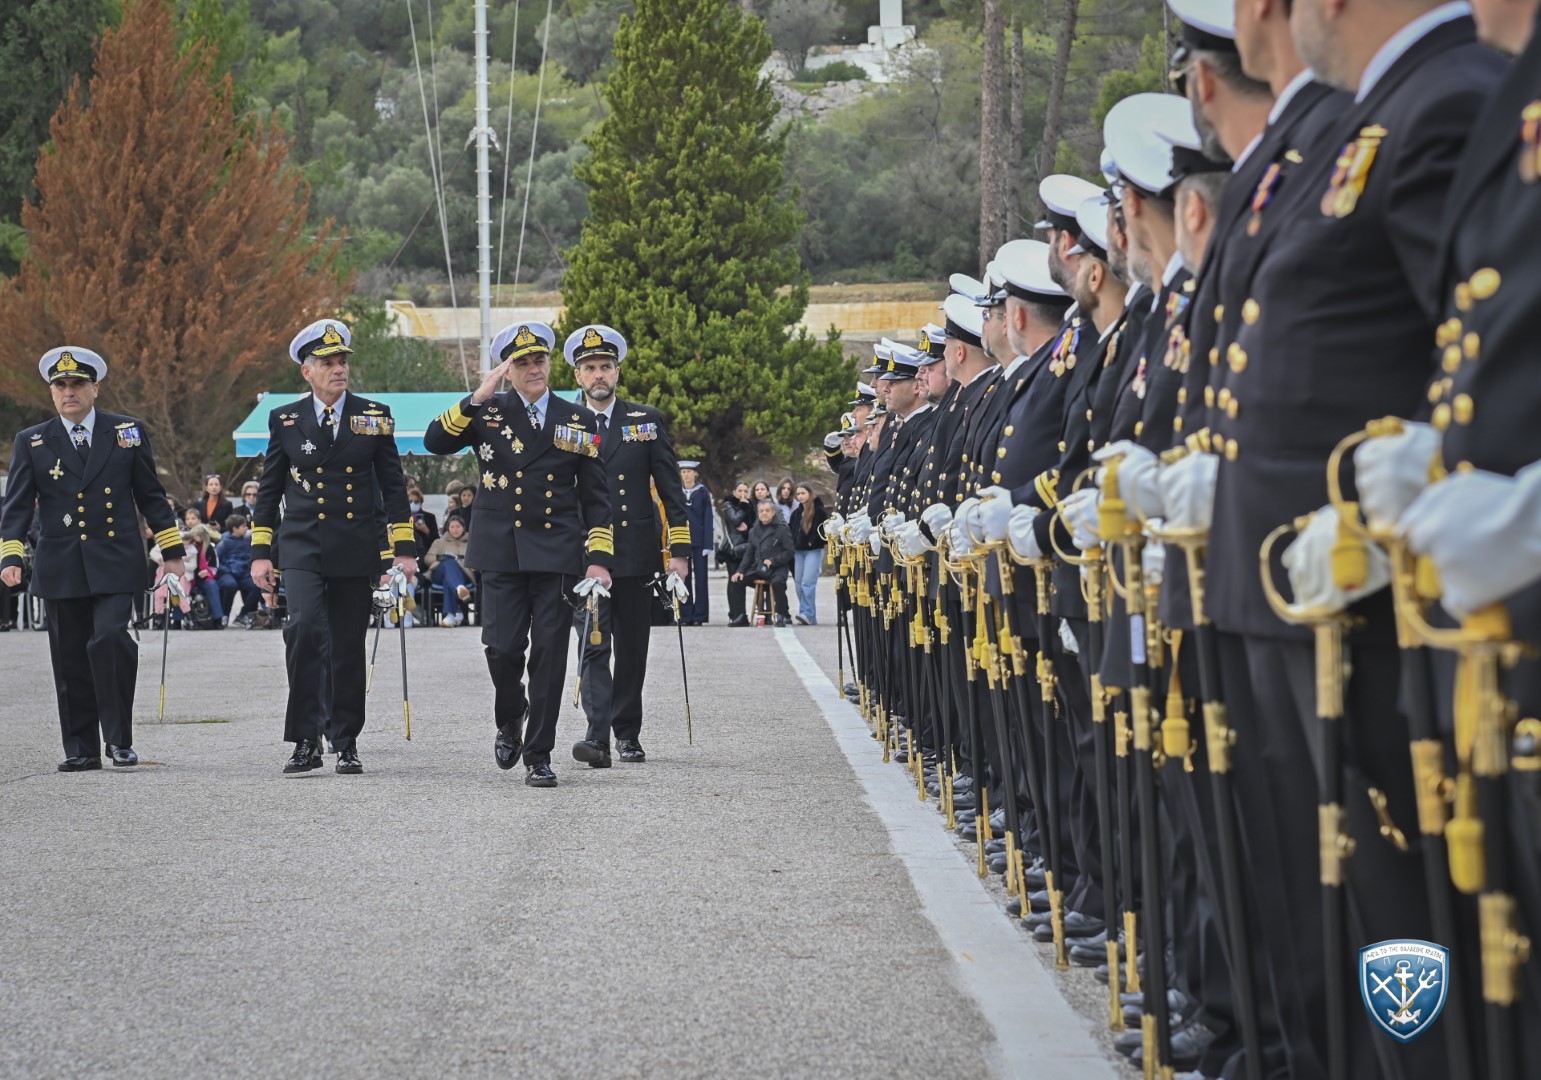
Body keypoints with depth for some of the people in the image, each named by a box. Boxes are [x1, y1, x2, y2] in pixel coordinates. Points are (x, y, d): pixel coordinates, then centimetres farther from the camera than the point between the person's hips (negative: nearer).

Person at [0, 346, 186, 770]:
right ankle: (81, 749, 13)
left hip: (115, 564, -2)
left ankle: (120, 739, -7)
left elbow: (151, 495, 10)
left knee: (110, 640, -18)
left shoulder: (127, 432, 6)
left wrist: (172, 552, 8)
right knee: (71, 660, 4)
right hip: (60, 569, 2)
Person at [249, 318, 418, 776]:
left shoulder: (375, 417, 5)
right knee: (305, 629, -21)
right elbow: (268, 490, 9)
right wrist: (260, 552, 4)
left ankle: (345, 742, 18)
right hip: (303, 549, -1)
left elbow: (393, 487, 7)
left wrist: (404, 548, 1)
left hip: (356, 552, 1)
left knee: (348, 648, 5)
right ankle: (306, 741, -14)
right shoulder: (284, 420, 5)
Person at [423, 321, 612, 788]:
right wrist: (477, 398, -17)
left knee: (549, 653, -1)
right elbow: (435, 441, -9)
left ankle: (539, 755, 7)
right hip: (501, 552, -1)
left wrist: (599, 558, -1)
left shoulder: (580, 422, 8)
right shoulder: (488, 412, 6)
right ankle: (510, 719, 25)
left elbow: (596, 498, 8)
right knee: (503, 647, -6)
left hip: (557, 553, 1)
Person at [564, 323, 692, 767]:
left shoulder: (647, 421, 6)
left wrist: (679, 550, -2)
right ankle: (598, 735, -20)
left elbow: (671, 489, 5)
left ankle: (627, 734, 20)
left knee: (632, 651, 8)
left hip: (635, 557, 1)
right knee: (593, 647, -12)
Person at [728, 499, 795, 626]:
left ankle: (781, 616, -21)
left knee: (777, 582, -37)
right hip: (757, 568, 6)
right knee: (735, 581, -8)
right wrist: (741, 571, 3)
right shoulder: (754, 531, 15)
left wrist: (772, 561, -18)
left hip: (776, 568, -6)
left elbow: (789, 552, -5)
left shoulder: (782, 529, -2)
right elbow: (748, 554, 17)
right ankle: (741, 616, -1)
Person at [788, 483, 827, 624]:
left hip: (813, 551, -7)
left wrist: (814, 541, -16)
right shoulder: (797, 512, 14)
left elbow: (826, 528, -11)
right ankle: (805, 614, 11)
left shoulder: (818, 511, -5)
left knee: (808, 583, -15)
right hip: (799, 551, 7)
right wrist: (793, 543, 7)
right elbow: (791, 529, 21)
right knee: (799, 584, 5)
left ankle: (809, 615, -16)